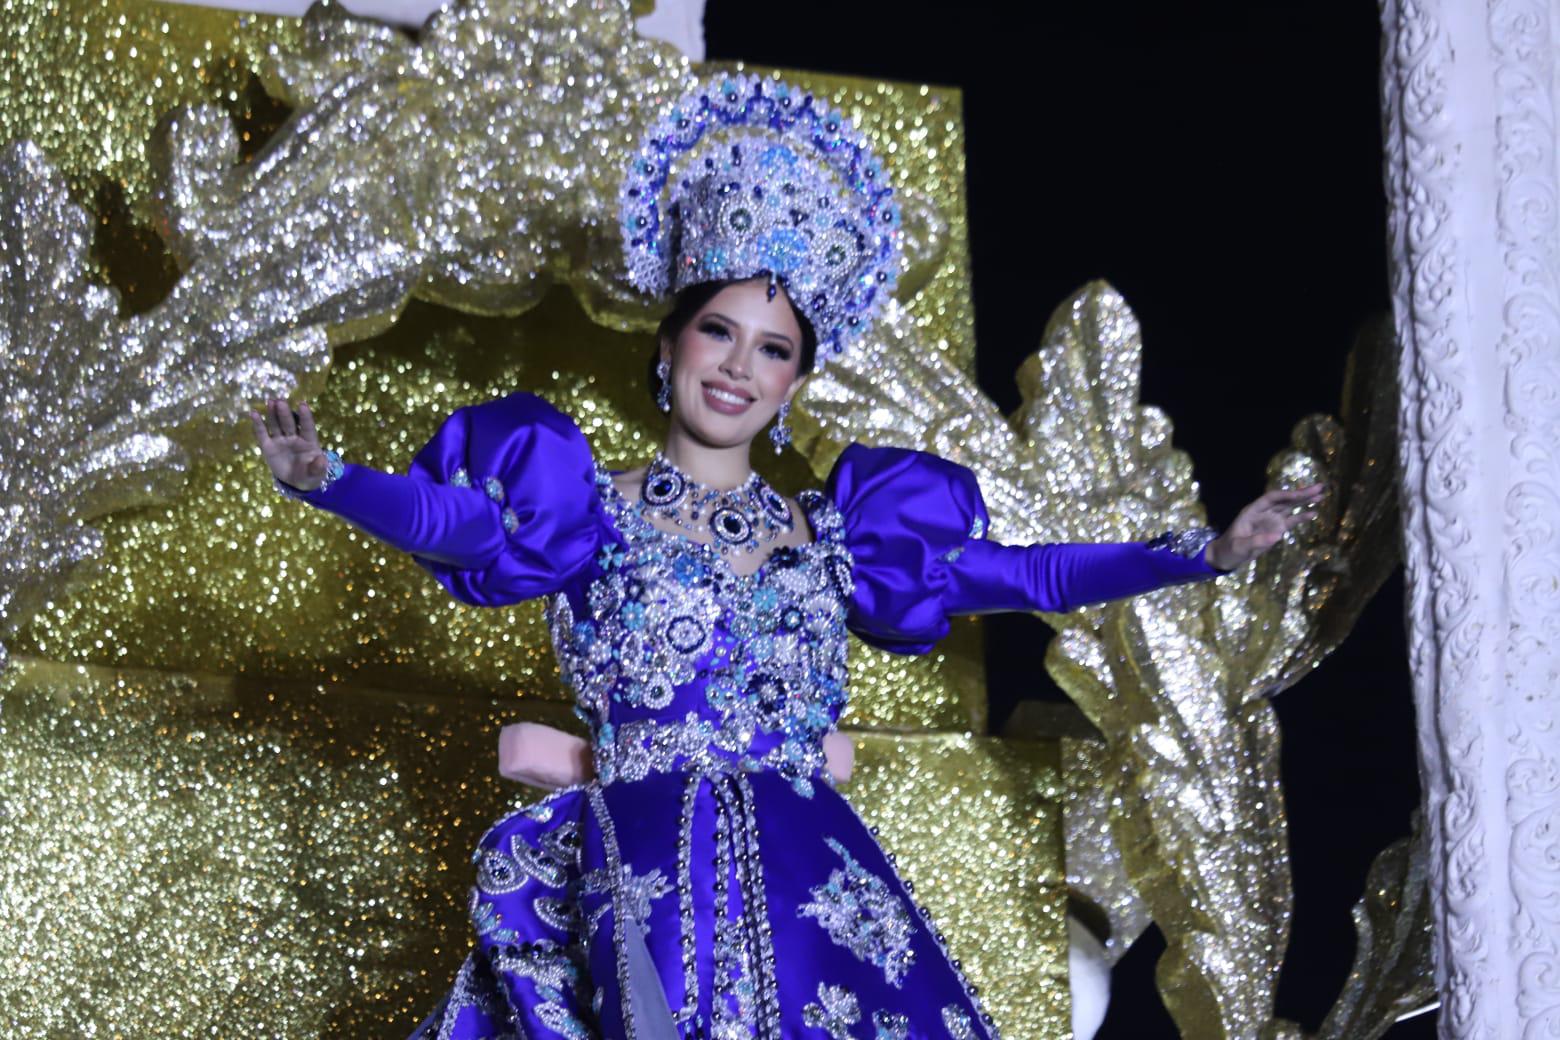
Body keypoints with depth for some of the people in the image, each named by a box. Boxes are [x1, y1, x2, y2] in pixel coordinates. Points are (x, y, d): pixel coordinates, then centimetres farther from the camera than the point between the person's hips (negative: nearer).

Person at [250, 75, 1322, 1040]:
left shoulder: (829, 531, 18)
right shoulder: (589, 509, 8)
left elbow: (1024, 574, 17)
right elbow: (457, 521, -11)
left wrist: (1204, 553, 11)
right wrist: (324, 478, -31)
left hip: (816, 872, 3)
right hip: (654, 874, -3)